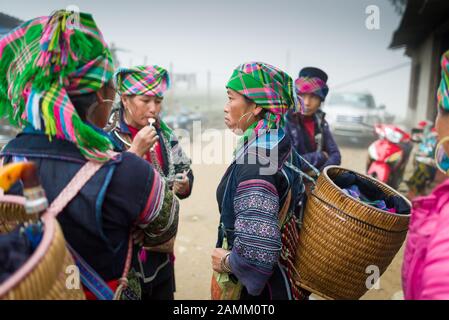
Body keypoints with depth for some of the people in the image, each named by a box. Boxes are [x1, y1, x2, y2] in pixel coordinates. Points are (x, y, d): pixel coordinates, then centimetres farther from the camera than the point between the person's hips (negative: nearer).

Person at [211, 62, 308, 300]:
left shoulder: (254, 163, -31)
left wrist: (227, 261, -17)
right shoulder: (279, 145, -3)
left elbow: (257, 253, -37)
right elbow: (297, 197, 11)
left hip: (251, 284, -8)